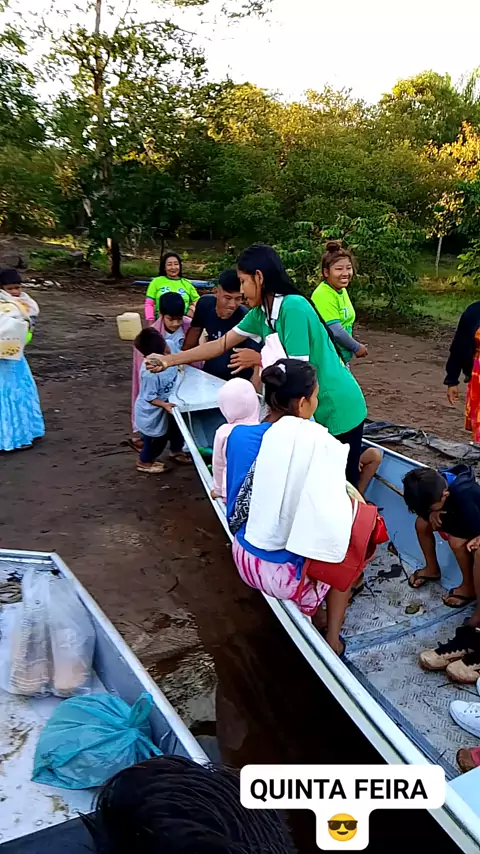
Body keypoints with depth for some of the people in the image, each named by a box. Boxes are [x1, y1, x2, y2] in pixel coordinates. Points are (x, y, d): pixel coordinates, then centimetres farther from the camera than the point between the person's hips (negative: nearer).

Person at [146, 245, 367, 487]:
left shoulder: (294, 307, -24)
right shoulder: (260, 312, 2)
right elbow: (222, 344, 8)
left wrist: (259, 359, -9)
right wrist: (168, 360, 8)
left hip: (338, 409, -8)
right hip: (314, 409, 8)